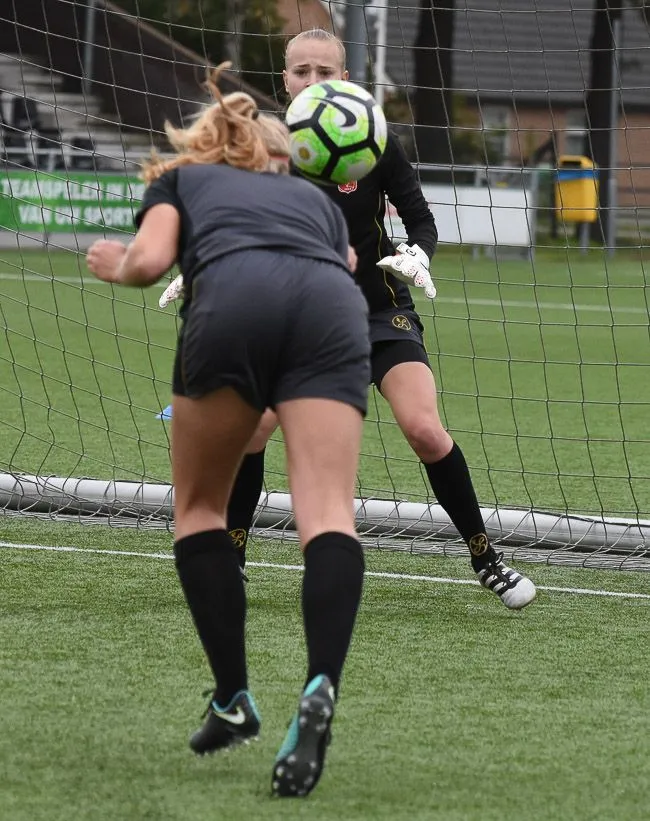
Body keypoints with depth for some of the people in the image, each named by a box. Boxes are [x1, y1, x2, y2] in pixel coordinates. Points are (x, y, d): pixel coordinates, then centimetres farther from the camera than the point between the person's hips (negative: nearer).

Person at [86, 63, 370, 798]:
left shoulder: (179, 179, 33)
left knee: (200, 506, 18)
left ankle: (233, 700, 10)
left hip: (232, 298, -2)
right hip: (333, 305, 2)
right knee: (327, 513, -11)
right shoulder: (313, 196, 41)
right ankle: (321, 686, -36)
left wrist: (115, 267, 36)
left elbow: (149, 260, 15)